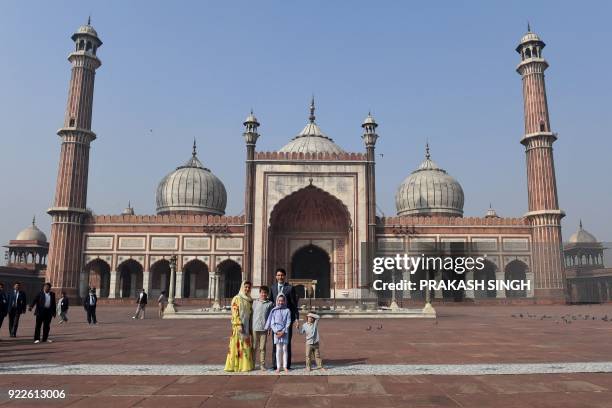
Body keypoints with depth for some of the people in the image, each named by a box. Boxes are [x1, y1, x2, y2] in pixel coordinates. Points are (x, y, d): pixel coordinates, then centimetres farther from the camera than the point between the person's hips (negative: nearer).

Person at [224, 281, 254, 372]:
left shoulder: (250, 300, 14)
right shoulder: (237, 298, -5)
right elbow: (235, 313, -10)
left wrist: (251, 327, 10)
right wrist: (239, 325, -18)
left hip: (248, 326, 6)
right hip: (239, 326, -6)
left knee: (247, 345, 7)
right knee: (238, 345, -4)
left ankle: (246, 364, 13)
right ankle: (236, 365, 2)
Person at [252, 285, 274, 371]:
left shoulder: (270, 304, 4)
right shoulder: (255, 302, 6)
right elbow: (251, 314, 7)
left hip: (264, 328, 0)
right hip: (254, 328, 0)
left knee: (262, 348, 4)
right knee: (254, 347, 6)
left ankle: (262, 364, 10)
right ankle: (252, 364, 15)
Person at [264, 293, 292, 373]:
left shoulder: (287, 310, 1)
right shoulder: (274, 311, 1)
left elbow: (288, 323, -2)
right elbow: (272, 322, -1)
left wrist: (283, 332, -10)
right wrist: (276, 331, -11)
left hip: (285, 332, 0)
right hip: (276, 332, 0)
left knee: (285, 349, 3)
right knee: (278, 349, 2)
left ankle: (285, 366, 11)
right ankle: (278, 367, 7)